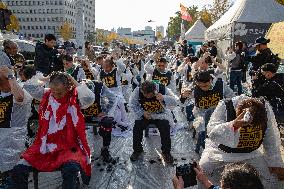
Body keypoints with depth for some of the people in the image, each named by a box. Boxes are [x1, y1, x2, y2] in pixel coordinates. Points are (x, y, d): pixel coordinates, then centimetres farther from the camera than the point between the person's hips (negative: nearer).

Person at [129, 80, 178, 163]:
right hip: (144, 114, 1)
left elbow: (174, 102, -24)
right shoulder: (137, 91, -19)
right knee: (137, 127, -21)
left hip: (161, 114, -1)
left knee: (165, 128, -25)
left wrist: (163, 98, -43)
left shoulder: (163, 89, -22)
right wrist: (142, 113, -20)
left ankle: (166, 152, 0)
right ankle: (137, 150, 6)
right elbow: (132, 104, -6)